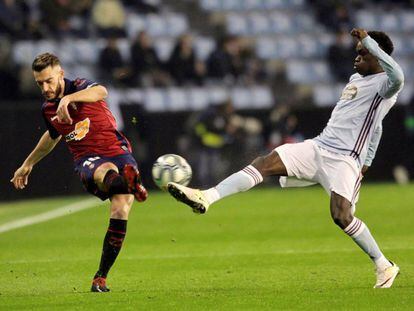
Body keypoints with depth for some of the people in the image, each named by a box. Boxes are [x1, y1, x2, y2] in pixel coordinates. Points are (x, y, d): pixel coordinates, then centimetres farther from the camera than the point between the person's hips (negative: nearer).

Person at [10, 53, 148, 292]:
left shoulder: (80, 87, -4)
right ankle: (130, 183, -75)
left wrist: (69, 98, -48)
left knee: (120, 213, -18)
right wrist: (28, 164, 46)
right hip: (87, 160, 2)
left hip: (118, 151, -2)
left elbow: (101, 92, -31)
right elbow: (53, 136, 35)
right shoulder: (48, 109, 12)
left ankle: (101, 277, -6)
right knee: (105, 172, -36)